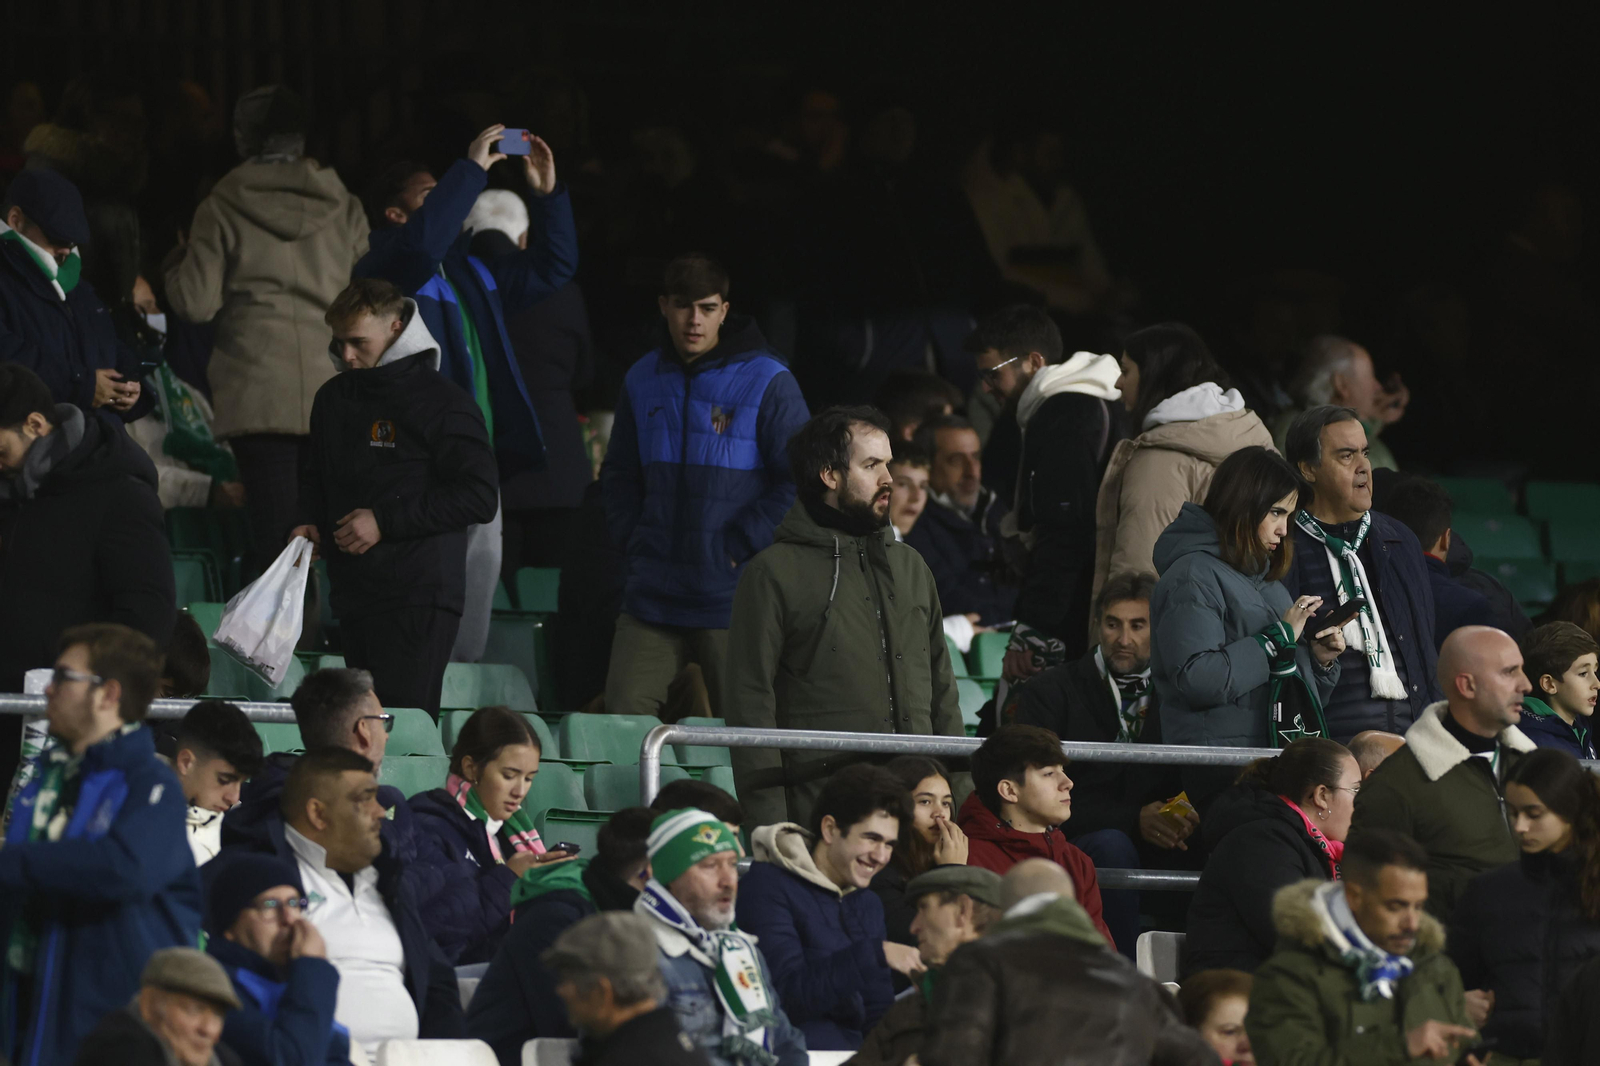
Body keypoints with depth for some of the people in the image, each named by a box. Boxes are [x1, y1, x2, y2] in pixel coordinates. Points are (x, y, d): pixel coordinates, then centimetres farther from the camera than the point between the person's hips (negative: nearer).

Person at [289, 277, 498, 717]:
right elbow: (317, 478, 31)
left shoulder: (443, 403, -6)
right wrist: (312, 524, 8)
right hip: (353, 592, 7)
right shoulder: (333, 398, 16)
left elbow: (479, 497, -12)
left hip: (420, 597, -7)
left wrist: (385, 521, -14)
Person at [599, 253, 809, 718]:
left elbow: (800, 481, -7)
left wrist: (739, 547, -11)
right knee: (624, 711, -5)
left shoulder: (767, 382, -4)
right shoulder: (643, 380, 11)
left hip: (733, 597, -4)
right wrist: (632, 538, 6)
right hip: (653, 597, 4)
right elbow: (619, 475, 22)